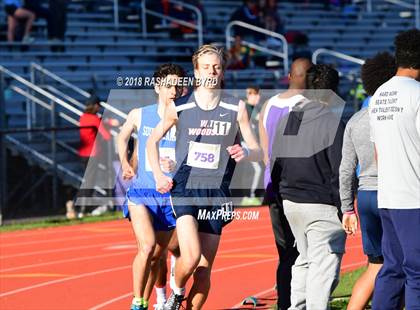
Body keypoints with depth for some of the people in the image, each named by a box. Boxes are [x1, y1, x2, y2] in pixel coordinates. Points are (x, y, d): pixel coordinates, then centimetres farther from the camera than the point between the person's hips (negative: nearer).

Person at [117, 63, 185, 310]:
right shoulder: (139, 115, -2)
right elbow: (123, 137, 20)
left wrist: (176, 166, -17)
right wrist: (125, 163, 10)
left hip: (170, 197, 1)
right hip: (141, 193, -1)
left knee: (156, 255, 12)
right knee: (147, 246, -22)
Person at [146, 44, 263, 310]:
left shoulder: (236, 108, 1)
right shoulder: (180, 107, 1)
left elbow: (258, 152, 2)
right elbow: (153, 139, 16)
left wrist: (245, 152, -21)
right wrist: (158, 175, 4)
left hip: (216, 193, 2)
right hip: (185, 189, -2)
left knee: (205, 268, 3)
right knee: (190, 258, -19)